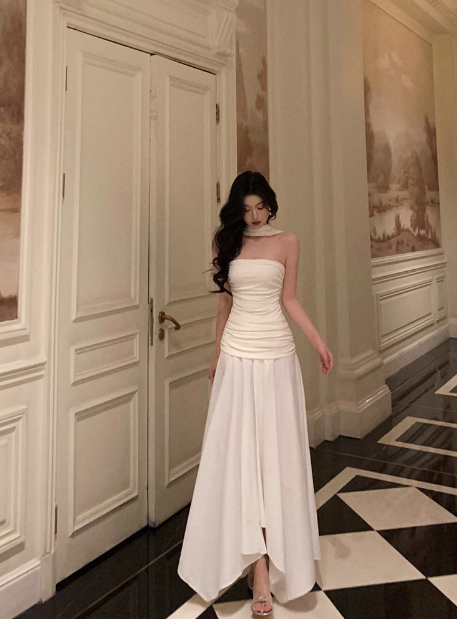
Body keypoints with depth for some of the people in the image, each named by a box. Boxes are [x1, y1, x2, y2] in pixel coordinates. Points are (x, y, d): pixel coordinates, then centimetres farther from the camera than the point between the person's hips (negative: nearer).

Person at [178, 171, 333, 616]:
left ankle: (263, 561, 17)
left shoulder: (287, 242, 3)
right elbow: (224, 302, 13)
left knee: (276, 452, 1)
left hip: (277, 354, -1)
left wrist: (319, 343, -6)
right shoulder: (226, 242, 8)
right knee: (237, 453, -3)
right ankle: (261, 568, 3)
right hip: (237, 356, 1)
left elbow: (289, 300, 5)